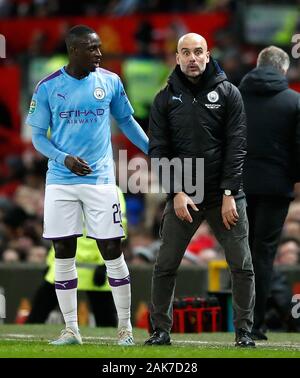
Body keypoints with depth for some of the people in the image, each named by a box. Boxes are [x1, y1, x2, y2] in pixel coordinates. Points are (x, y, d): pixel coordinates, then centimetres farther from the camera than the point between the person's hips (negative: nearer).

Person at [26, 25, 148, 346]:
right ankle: (71, 329, 12)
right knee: (63, 254, 3)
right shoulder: (48, 87, -2)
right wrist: (64, 159, -14)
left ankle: (125, 326, 8)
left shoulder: (110, 81, 2)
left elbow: (126, 121, 15)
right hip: (61, 183, 0)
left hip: (100, 180, 0)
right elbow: (38, 136, 3)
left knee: (112, 251, -2)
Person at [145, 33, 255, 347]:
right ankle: (161, 329, 11)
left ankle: (244, 331, 7)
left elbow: (236, 146, -3)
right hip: (182, 197, 1)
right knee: (165, 266, 0)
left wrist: (229, 194, -10)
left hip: (225, 196, -1)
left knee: (242, 266, -2)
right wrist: (176, 193, -10)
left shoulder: (228, 93, 2)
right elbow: (158, 150, 1)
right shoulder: (166, 99, 5)